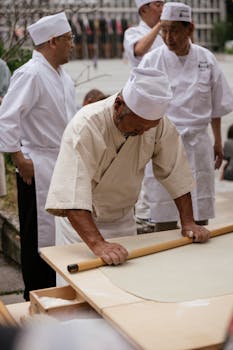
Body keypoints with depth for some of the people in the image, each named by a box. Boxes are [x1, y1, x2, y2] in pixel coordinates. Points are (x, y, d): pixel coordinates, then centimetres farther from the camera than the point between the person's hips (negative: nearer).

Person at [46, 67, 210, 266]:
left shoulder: (157, 122, -17)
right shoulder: (85, 126, -32)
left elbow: (176, 171, -7)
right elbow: (71, 192, -41)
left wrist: (188, 222, -10)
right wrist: (98, 244, -51)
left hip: (124, 218, 5)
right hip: (81, 221, -4)